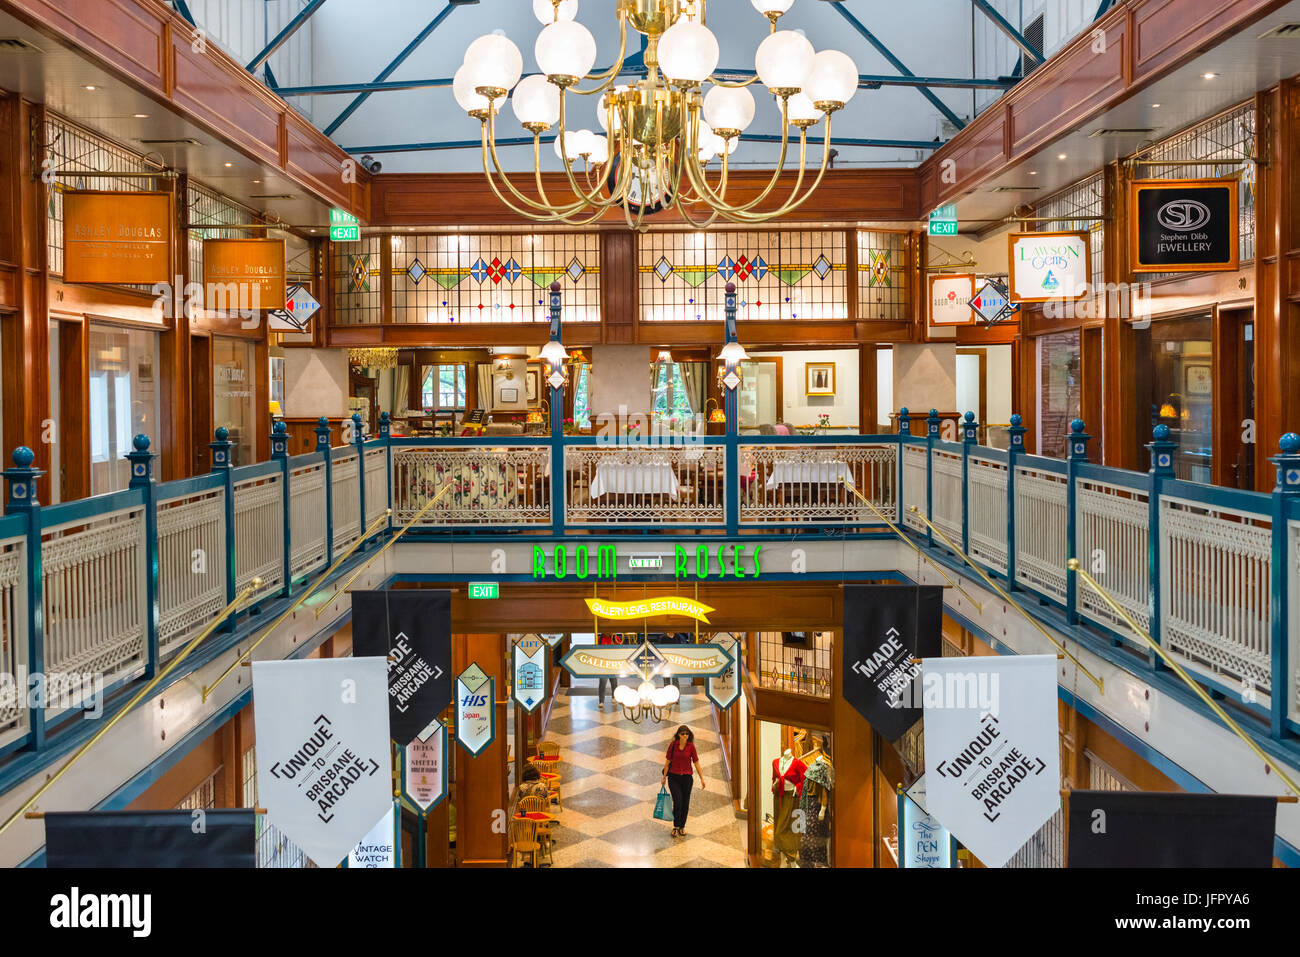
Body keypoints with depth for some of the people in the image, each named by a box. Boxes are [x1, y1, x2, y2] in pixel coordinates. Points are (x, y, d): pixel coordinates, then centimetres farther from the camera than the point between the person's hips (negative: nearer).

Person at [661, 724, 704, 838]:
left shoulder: (691, 747, -4)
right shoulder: (673, 745, -5)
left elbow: (696, 763, 0)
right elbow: (668, 761, 3)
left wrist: (702, 778, -3)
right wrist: (664, 777, 5)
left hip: (687, 777, 1)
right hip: (674, 777, -1)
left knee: (685, 804, 6)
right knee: (678, 802, -10)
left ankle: (682, 826, 23)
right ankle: (676, 827, 7)